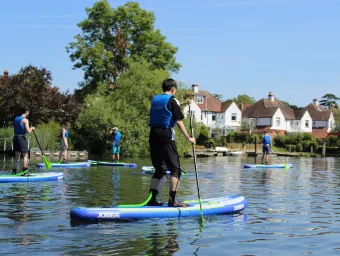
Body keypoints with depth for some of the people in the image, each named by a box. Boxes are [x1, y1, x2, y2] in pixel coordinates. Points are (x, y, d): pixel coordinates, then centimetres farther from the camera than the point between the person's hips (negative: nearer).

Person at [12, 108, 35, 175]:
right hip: (22, 138, -7)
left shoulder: (15, 119, 12)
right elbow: (28, 131, -16)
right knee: (25, 155, -1)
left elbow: (16, 129, 16)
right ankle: (24, 171, -8)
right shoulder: (25, 120, -10)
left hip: (15, 138, 7)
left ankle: (14, 172, 11)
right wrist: (31, 128, 3)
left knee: (16, 156, 12)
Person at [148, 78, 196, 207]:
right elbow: (179, 122, -8)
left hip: (153, 135, 7)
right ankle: (172, 200, -7)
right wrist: (188, 138, -2)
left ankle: (152, 199, 6)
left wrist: (180, 104, 37)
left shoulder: (155, 99, 14)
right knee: (175, 169, 0)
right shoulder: (172, 100, -4)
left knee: (159, 169, 13)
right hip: (166, 136, -7)